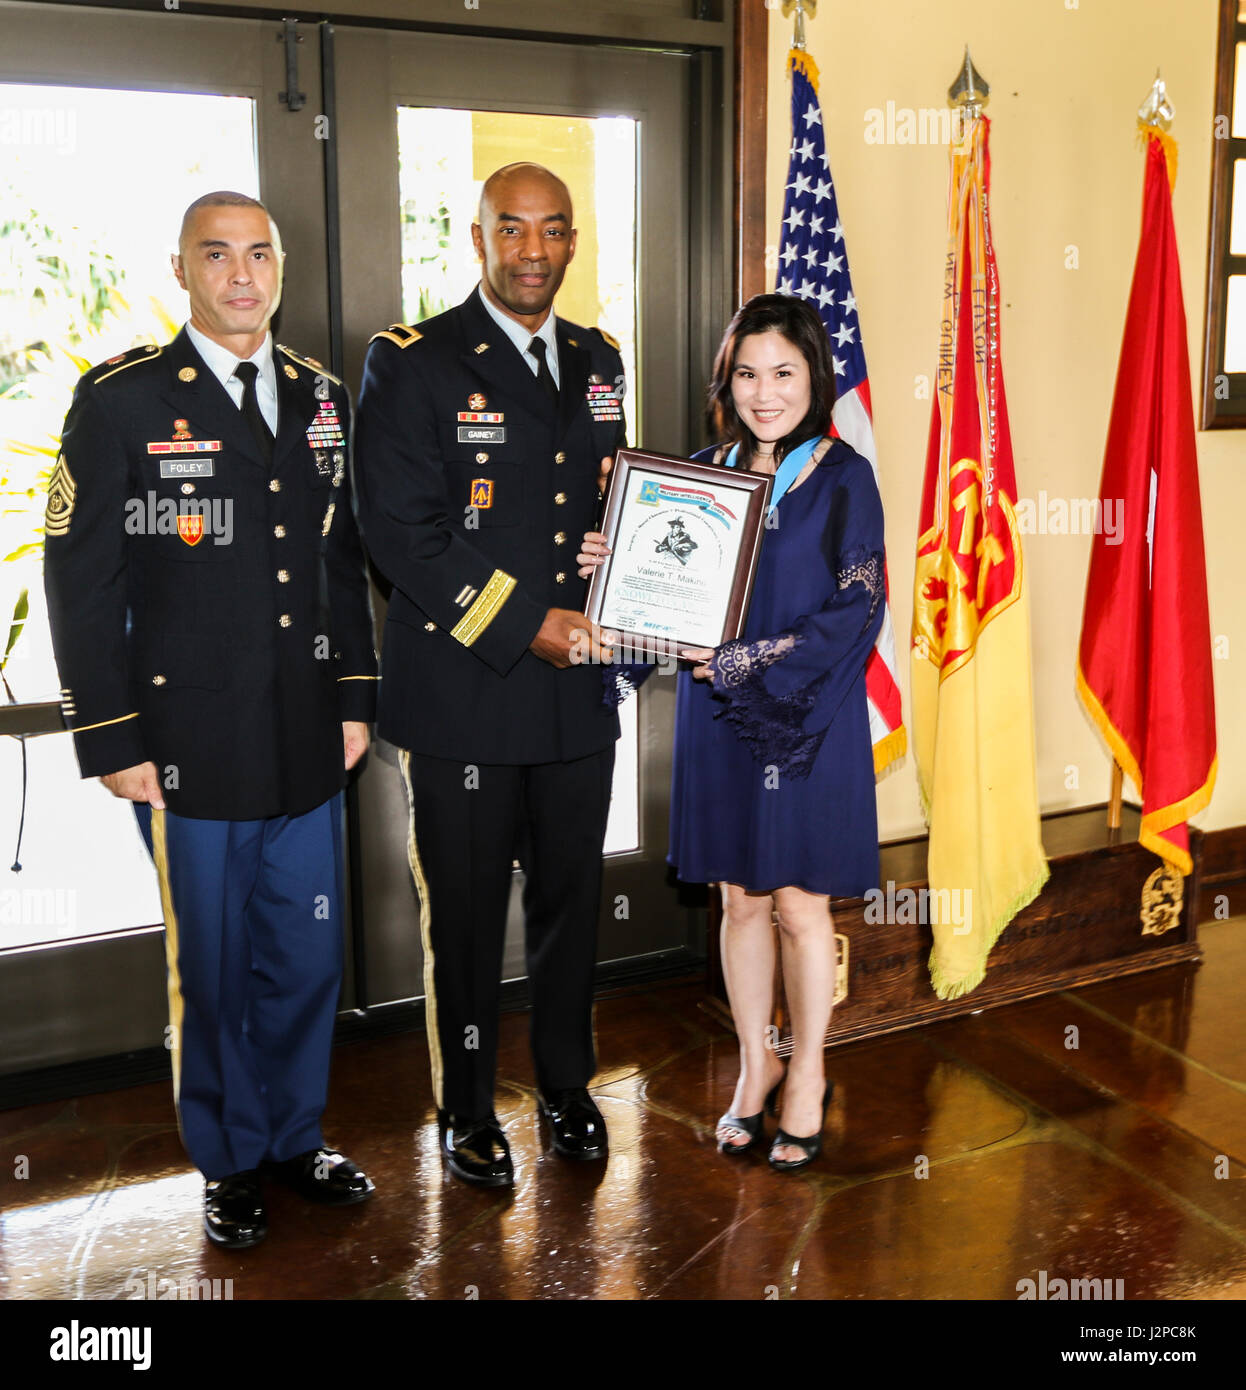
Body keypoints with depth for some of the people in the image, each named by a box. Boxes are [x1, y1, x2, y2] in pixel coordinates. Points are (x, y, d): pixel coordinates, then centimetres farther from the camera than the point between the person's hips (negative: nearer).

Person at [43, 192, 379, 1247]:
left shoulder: (323, 398, 9)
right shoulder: (119, 401, -5)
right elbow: (80, 582, -6)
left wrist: (355, 699, 11)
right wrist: (111, 741, -9)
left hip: (308, 744, 4)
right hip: (189, 746, -4)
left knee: (309, 958, 13)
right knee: (213, 967, 10)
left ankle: (295, 1136, 35)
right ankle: (231, 1162, 30)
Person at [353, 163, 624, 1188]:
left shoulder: (599, 361, 12)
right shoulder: (411, 363, -6)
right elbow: (400, 532, -13)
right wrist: (523, 625, -17)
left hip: (580, 691, 5)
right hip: (463, 693, -4)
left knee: (572, 901, 15)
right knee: (465, 913, 7)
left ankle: (567, 1085, 35)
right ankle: (468, 1112, 26)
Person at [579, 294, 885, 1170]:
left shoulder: (843, 478, -7)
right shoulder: (708, 472, 7)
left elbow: (856, 608, -13)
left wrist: (743, 662, -17)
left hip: (808, 721, -4)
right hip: (718, 724, 4)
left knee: (799, 903, 5)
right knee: (741, 900, 12)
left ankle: (808, 1073, 25)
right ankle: (757, 1063, 30)